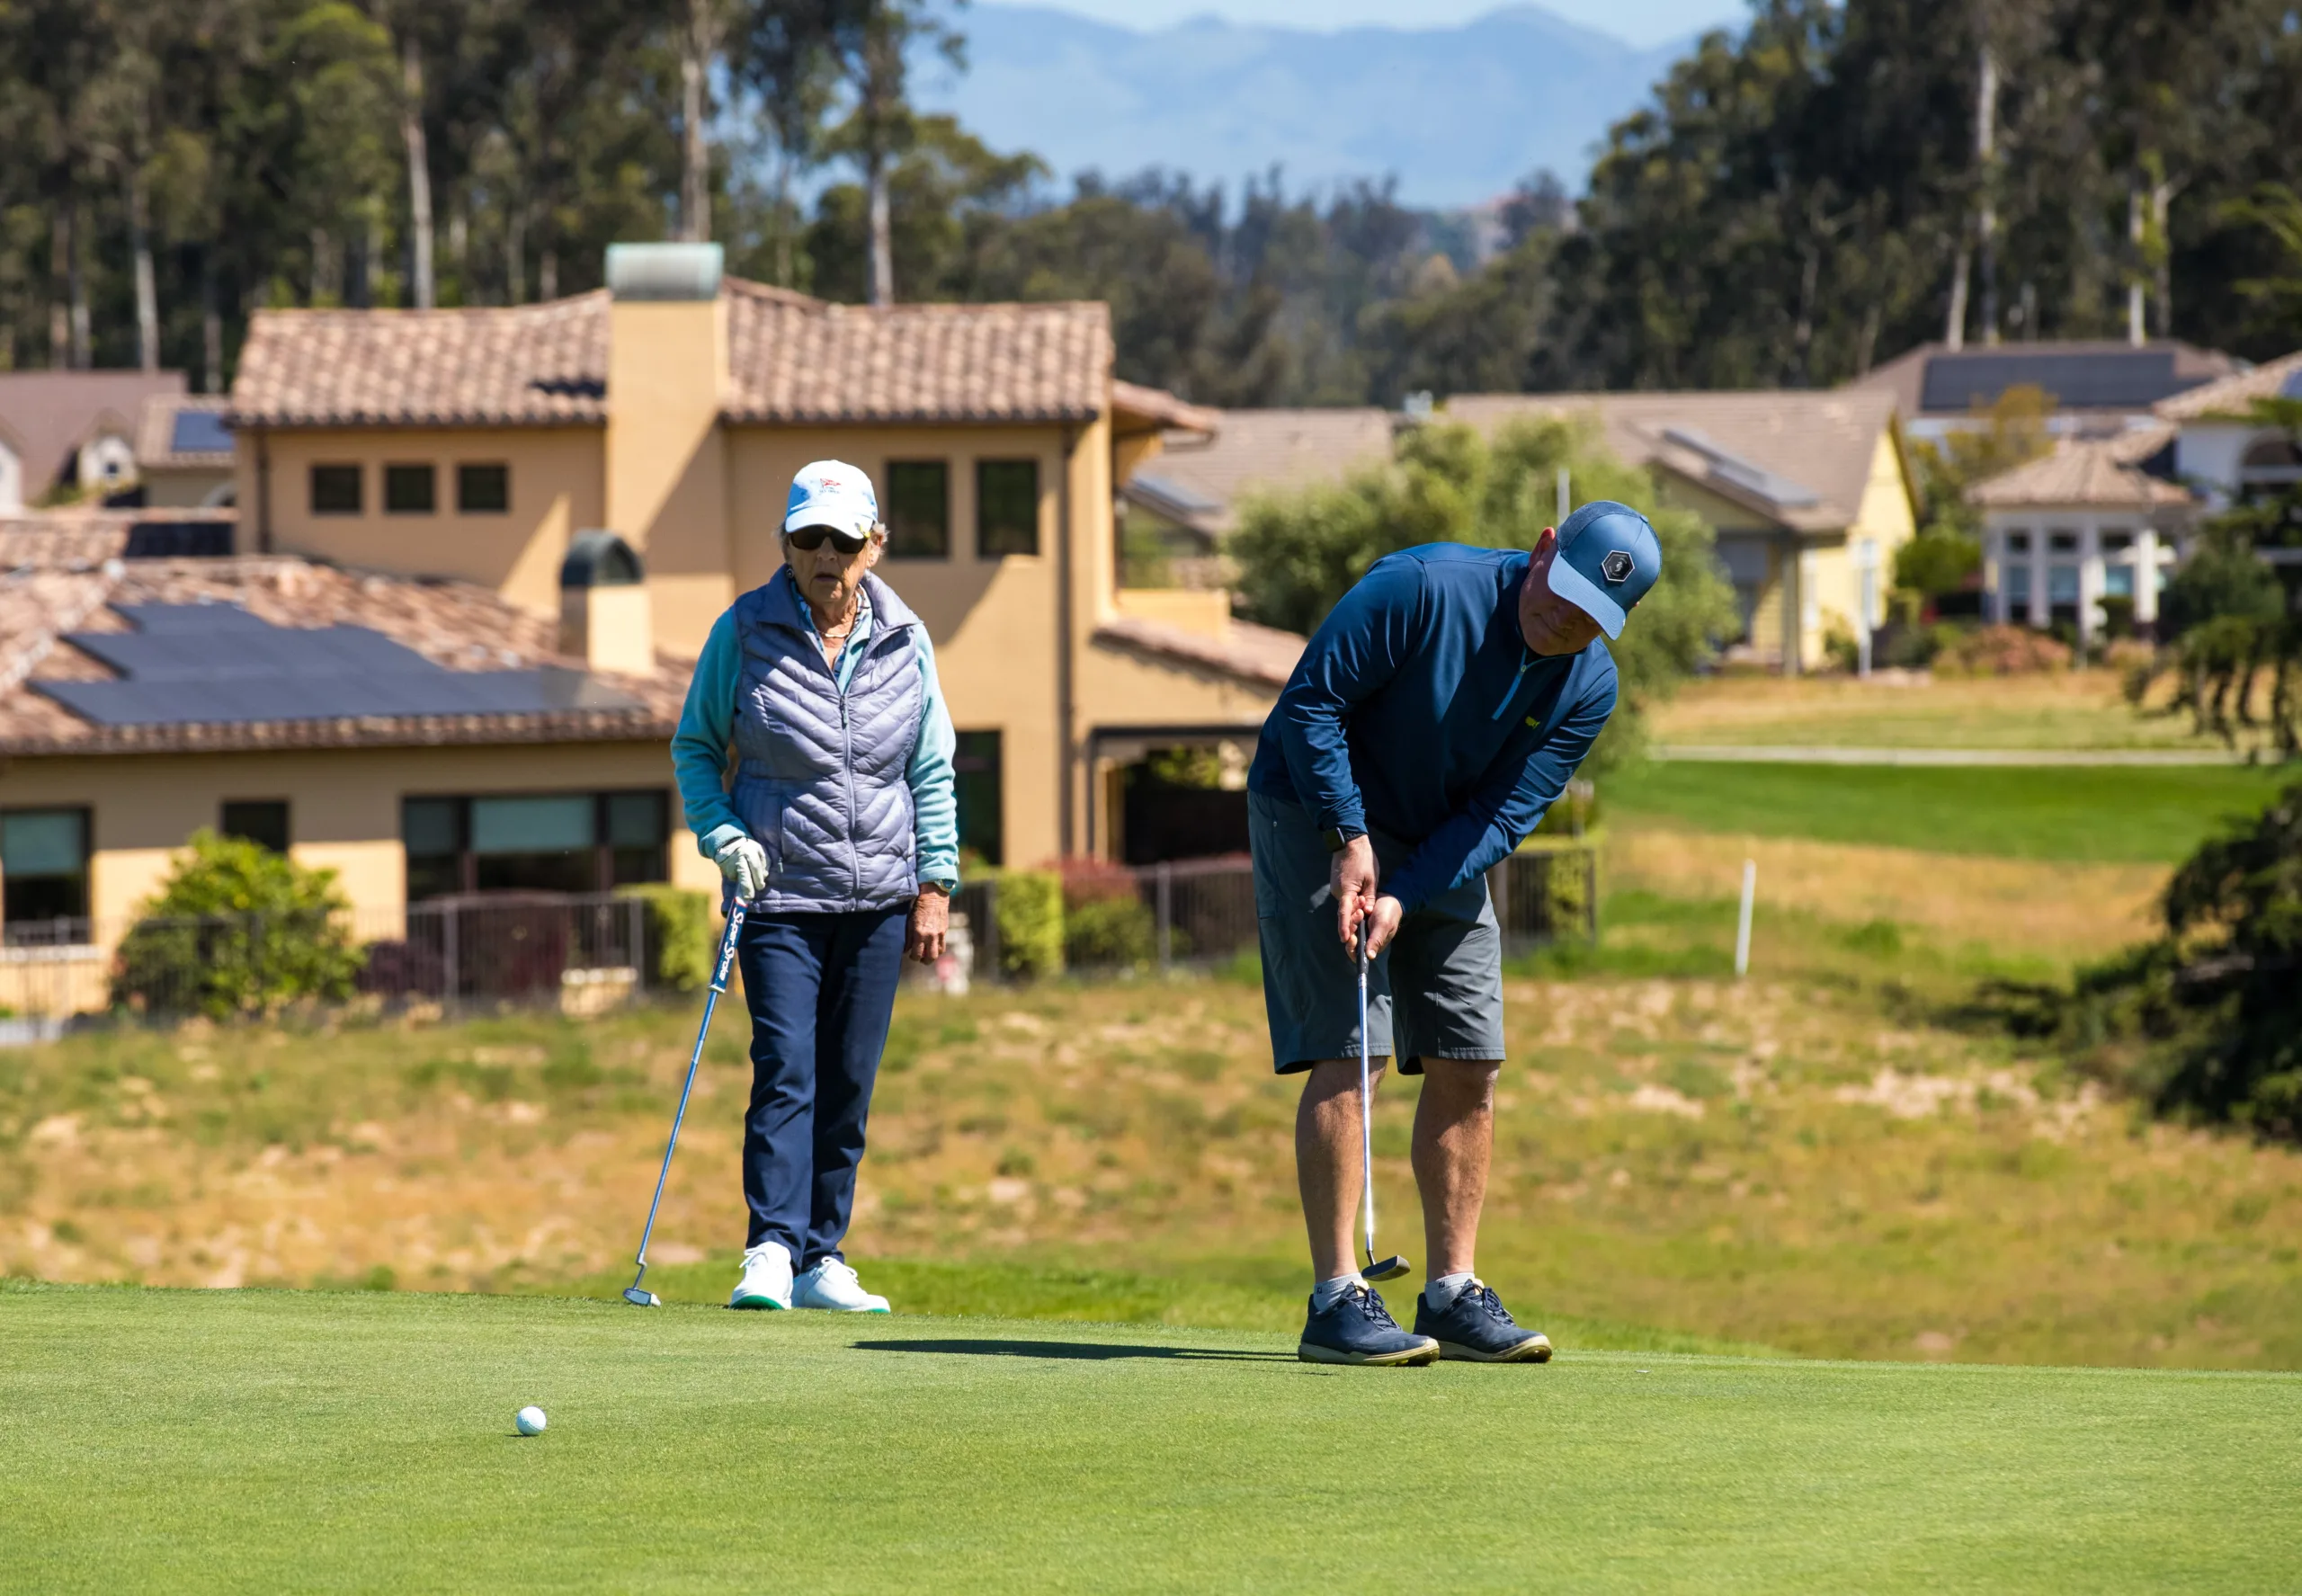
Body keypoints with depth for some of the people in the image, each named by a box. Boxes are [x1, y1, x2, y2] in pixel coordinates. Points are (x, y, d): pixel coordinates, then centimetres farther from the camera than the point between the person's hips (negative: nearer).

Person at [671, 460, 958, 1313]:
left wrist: (934, 888, 5)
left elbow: (932, 771, 10)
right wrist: (722, 836, -8)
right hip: (780, 894, -3)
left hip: (877, 897, 3)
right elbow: (694, 745, 7)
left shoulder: (905, 640, 4)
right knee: (785, 1070, -14)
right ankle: (770, 1252, -19)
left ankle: (822, 1259, 11)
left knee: (848, 1085, 5)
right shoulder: (745, 631, -3)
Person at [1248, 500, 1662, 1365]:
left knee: (1468, 1066, 1)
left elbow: (1507, 811, -9)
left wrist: (1404, 899, -21)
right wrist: (1350, 841, -24)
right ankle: (1336, 1301, -14)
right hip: (1320, 817, -6)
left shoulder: (1589, 686, -8)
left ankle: (1453, 1294, 8)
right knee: (1349, 1054, -13)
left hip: (1443, 849, 6)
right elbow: (1310, 701, -20)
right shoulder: (1423, 587, -25)